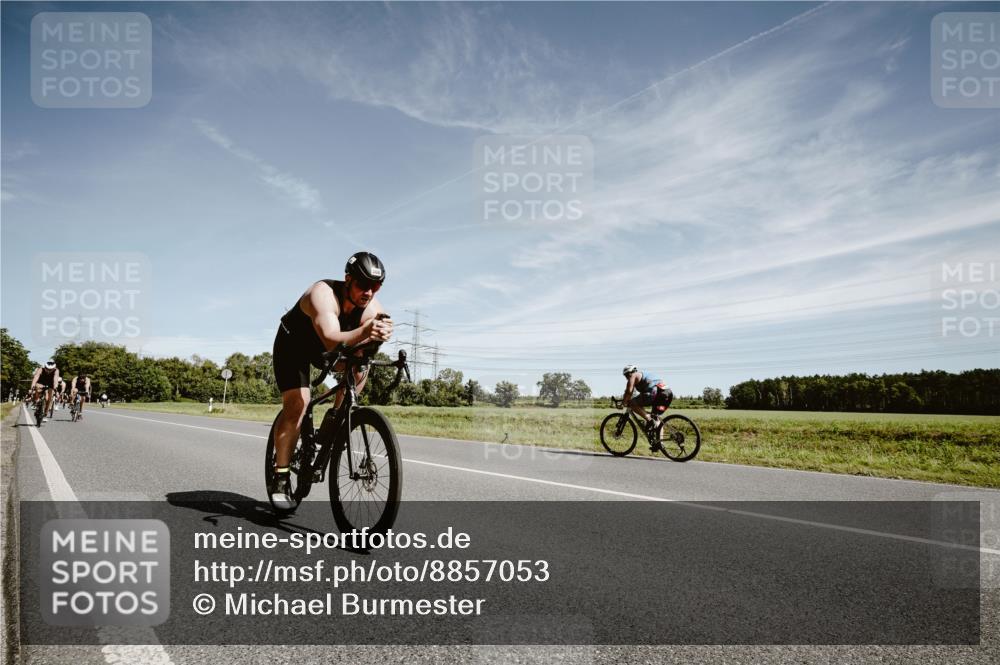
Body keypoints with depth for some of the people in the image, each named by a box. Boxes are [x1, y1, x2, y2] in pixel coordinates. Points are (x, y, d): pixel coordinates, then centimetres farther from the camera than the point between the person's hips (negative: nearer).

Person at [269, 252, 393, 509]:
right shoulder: (324, 294, -36)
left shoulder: (371, 306, -21)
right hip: (292, 345, -5)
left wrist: (380, 334, -62)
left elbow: (365, 342, -37)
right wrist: (364, 332, -70)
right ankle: (280, 479, -10)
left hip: (323, 349, 5)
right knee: (296, 405, -18)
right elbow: (332, 341, -51)